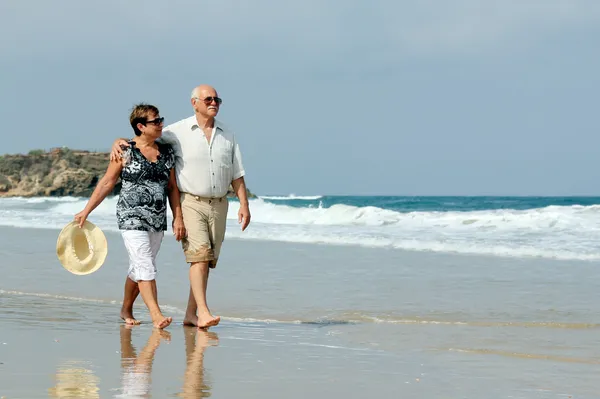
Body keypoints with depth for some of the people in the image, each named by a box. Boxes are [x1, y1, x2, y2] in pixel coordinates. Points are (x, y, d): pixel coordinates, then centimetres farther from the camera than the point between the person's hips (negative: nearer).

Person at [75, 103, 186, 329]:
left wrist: (178, 217, 7)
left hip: (158, 219, 5)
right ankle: (156, 316, -18)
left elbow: (172, 187, 13)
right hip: (132, 217, -5)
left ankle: (126, 310, 30)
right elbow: (106, 183, 0)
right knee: (145, 266, -13)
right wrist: (86, 211, 0)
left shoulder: (166, 152, 9)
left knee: (139, 268, 14)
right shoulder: (126, 152, -5)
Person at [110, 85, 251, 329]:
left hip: (219, 205, 4)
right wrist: (119, 141, -15)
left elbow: (237, 175, 12)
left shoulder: (227, 135, 11)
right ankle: (203, 311, -22)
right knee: (199, 255, -17)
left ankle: (191, 314, 10)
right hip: (191, 203, -4)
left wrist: (244, 205, 5)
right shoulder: (178, 132, -1)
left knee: (207, 260, 4)